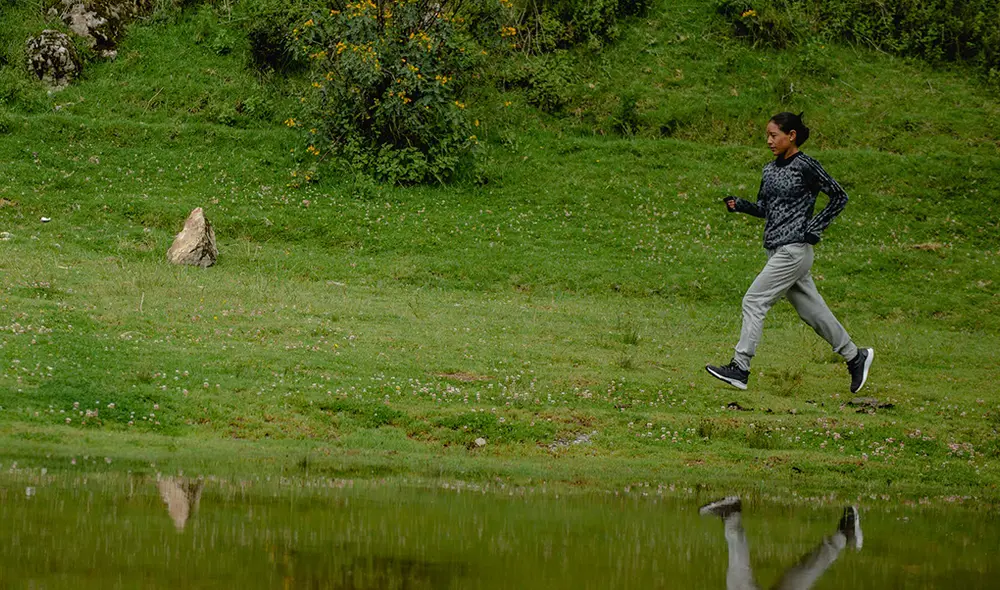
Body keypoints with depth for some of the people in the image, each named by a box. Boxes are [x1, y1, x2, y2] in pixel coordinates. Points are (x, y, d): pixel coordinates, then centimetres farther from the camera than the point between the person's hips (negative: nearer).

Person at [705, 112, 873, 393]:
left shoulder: (806, 166, -10)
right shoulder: (770, 169, 12)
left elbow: (839, 196, -3)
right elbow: (764, 209, 20)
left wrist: (816, 227, -8)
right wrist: (739, 205, 2)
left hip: (794, 249, -8)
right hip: (777, 250, 8)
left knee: (754, 301, -12)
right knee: (811, 309, 12)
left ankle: (740, 369, -11)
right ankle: (855, 356, 23)